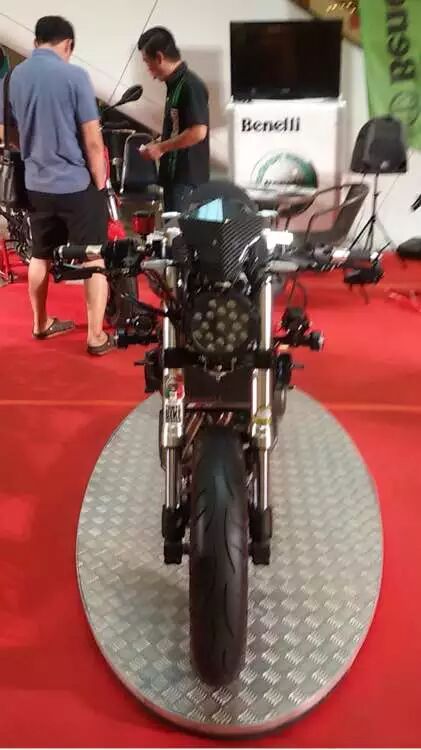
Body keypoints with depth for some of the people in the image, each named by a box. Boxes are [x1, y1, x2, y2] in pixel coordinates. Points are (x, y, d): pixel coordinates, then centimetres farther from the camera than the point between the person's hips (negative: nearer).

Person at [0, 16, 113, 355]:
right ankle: (97, 336, 8)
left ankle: (41, 324, 33)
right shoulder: (74, 75, -13)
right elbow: (93, 141, -15)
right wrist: (101, 185, -4)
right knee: (95, 260, 4)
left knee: (40, 256, 19)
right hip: (77, 184, -6)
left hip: (36, 185, 6)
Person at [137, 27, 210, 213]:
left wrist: (161, 148, -15)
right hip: (175, 176, 10)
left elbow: (198, 132, -23)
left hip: (187, 179, -10)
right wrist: (158, 144, 11)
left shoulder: (190, 86, -15)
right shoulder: (175, 85, 13)